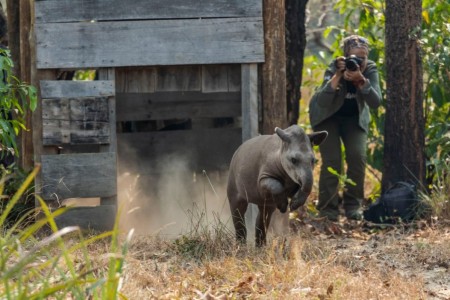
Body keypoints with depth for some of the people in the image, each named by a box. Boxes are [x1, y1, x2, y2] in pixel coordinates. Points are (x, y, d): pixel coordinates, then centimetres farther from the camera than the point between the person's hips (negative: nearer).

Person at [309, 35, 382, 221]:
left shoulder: (370, 70, -22)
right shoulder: (334, 69, -30)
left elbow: (375, 102, -31)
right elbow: (322, 102, -41)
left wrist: (361, 81, -45)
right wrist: (338, 76, -49)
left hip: (354, 117, 3)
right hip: (327, 115, -3)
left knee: (357, 156, -13)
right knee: (332, 160, -15)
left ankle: (353, 206, 1)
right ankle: (327, 209, -5)